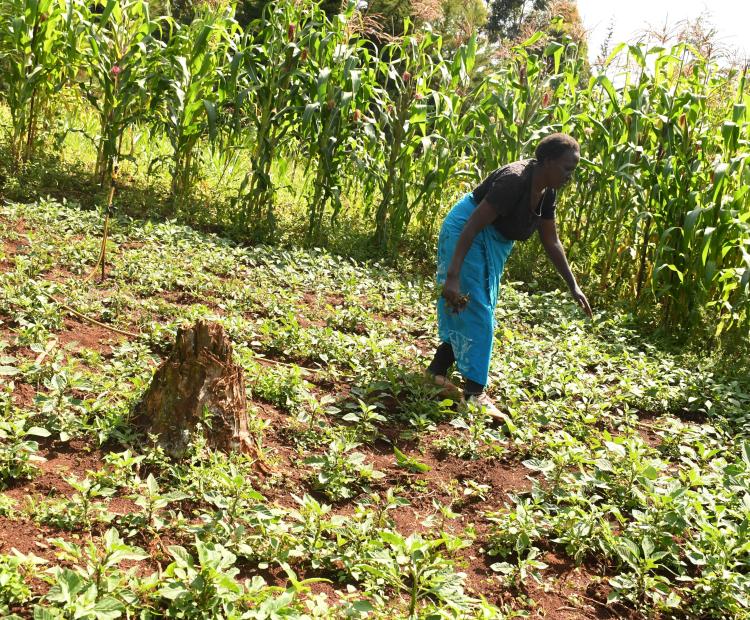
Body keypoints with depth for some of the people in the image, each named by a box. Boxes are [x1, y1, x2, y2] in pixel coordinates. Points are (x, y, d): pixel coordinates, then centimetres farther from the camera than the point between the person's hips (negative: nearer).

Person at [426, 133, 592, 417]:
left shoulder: (547, 191, -2)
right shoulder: (514, 181, -28)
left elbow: (551, 242, 7)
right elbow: (472, 226, -31)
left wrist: (573, 287, 6)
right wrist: (452, 275, -36)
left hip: (494, 241, 10)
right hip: (466, 235, -9)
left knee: (482, 309, 13)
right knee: (475, 310, -8)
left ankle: (438, 368, 23)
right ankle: (474, 391, -2)